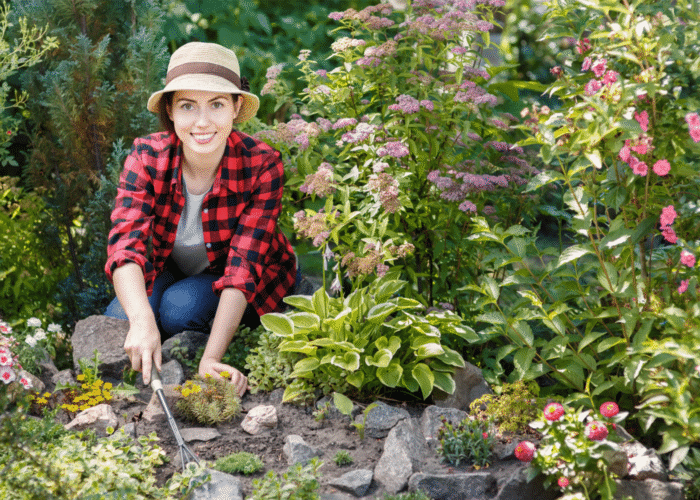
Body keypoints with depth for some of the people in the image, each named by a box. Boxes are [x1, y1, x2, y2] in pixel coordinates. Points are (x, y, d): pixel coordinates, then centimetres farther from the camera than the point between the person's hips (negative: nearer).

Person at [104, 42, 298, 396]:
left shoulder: (262, 166, -28)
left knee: (180, 308, -31)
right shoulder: (147, 157, -23)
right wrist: (142, 321, -55)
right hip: (173, 271, 3)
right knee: (118, 318, -24)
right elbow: (126, 243, -34)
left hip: (252, 287, -3)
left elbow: (243, 266, -32)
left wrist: (212, 359, -44)